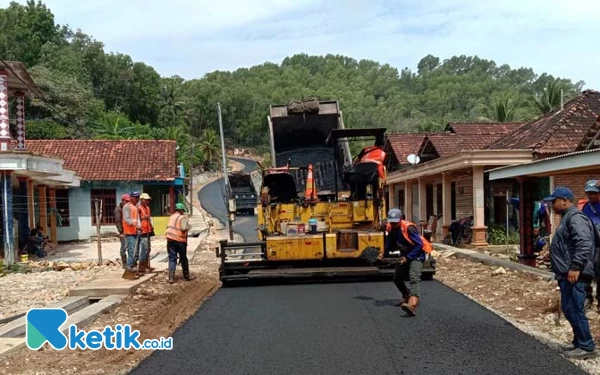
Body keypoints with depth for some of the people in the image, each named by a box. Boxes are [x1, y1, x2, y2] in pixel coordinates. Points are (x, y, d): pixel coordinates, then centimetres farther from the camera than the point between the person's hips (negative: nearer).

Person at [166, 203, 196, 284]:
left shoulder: (171, 217, 13)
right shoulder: (182, 217, -9)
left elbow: (169, 227, 9)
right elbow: (185, 229, -19)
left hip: (170, 239, 5)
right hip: (180, 240, -5)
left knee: (172, 259, 5)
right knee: (183, 259, 10)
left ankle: (171, 277, -6)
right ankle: (187, 276, 23)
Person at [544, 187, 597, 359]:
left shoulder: (575, 217, -14)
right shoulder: (567, 217, 19)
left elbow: (584, 244, -26)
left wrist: (575, 267, -29)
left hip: (574, 274, -11)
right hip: (567, 274, 11)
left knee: (573, 310, -7)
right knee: (569, 309, 15)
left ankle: (587, 347, 2)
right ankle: (580, 342, 25)